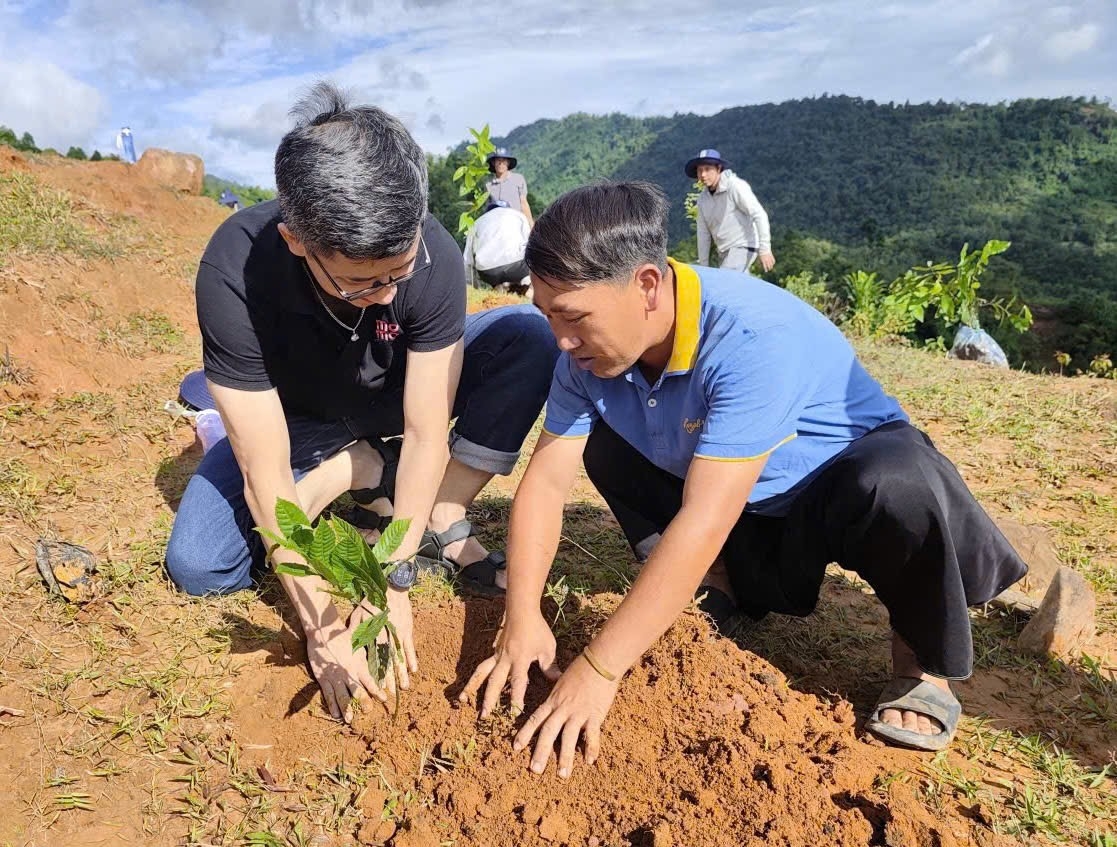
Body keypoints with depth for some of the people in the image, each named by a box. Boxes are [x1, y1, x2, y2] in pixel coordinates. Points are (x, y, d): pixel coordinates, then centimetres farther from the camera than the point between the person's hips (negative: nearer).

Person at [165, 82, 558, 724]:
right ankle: (368, 472, -3)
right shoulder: (233, 275, -35)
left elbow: (426, 434, -27)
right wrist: (320, 625, -32)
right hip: (301, 422, 0)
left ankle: (442, 521, -16)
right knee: (198, 566, -19)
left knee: (528, 337, -23)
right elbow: (266, 476, -32)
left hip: (402, 402, 1)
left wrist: (391, 581, -30)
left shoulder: (432, 255, -31)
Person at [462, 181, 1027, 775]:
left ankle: (923, 663, -9)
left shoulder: (756, 336, -37)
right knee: (600, 440, -7)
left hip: (852, 469, -5)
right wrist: (523, 619, -25)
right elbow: (547, 480, -14)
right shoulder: (590, 352, -16)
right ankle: (724, 583, 4)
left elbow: (703, 522, -41)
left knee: (894, 488, -39)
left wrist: (598, 670, -39)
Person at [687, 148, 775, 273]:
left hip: (743, 247, -8)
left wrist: (765, 249, -23)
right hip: (724, 253, 8)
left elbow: (759, 215, -17)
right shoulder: (703, 199, 8)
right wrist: (703, 266, 11)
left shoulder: (735, 186, -13)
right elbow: (703, 234, 12)